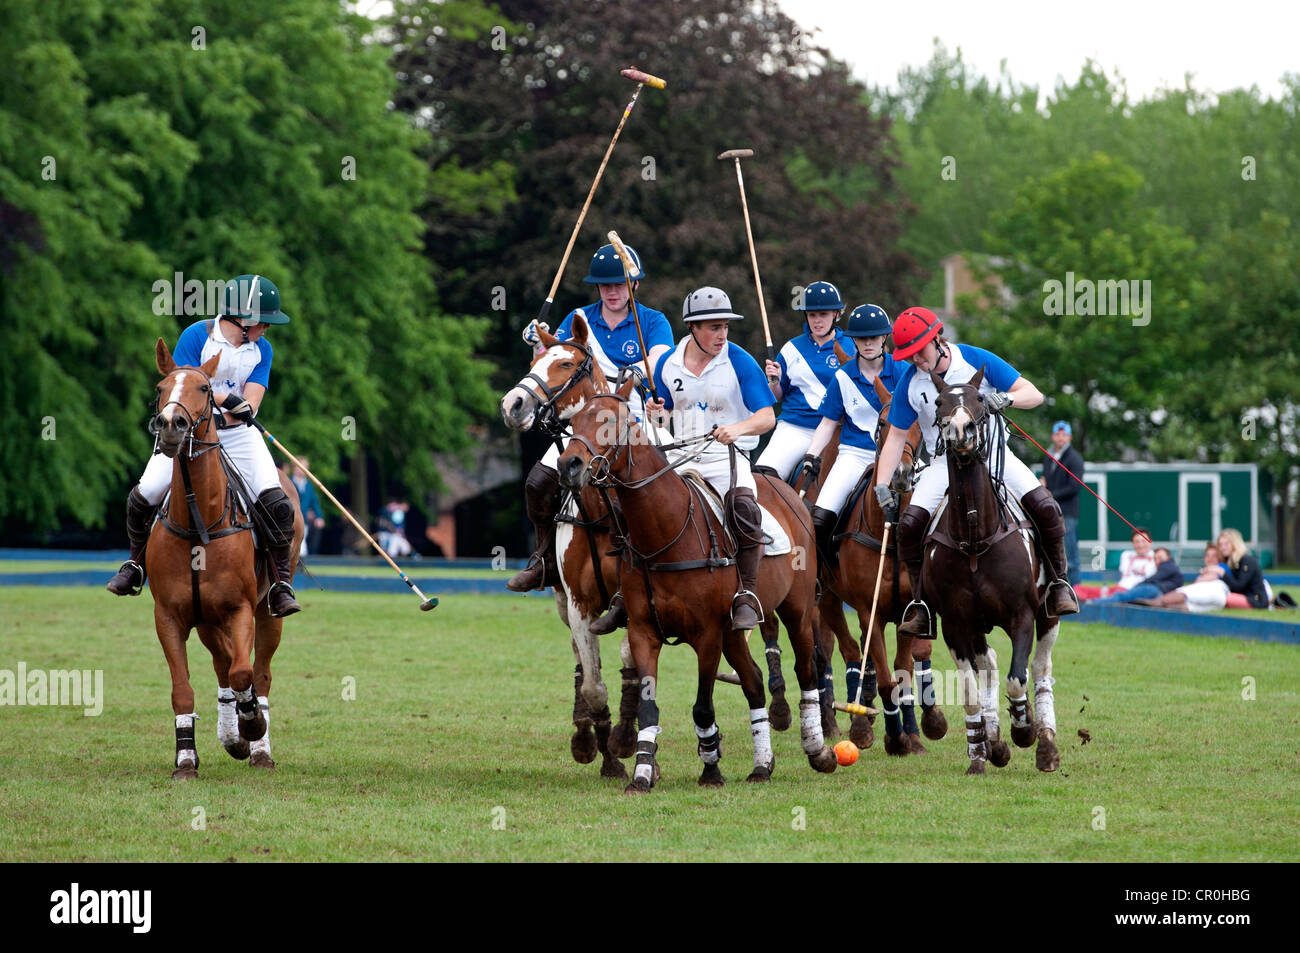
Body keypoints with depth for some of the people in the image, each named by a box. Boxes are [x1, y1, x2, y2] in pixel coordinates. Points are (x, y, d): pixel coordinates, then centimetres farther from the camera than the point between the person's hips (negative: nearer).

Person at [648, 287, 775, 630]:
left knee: (743, 506, -34)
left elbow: (767, 417, -10)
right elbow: (661, 414, 18)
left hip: (727, 458, -4)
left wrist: (738, 428, -31)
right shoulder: (669, 364, 5)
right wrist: (654, 413, -7)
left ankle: (746, 595, -22)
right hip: (681, 456, 4)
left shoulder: (739, 363, -6)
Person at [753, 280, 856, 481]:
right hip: (793, 429, 1)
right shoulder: (792, 349, 11)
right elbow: (777, 398, 15)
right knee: (763, 473, -21)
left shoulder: (849, 349, 6)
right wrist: (774, 382, -5)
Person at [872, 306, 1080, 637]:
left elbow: (1034, 394, -11)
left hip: (991, 452, -1)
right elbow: (896, 436, 3)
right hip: (944, 462, 1)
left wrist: (1005, 398, -33)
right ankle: (922, 602, -7)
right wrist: (882, 486, -8)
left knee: (1045, 508, -21)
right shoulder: (910, 383, -6)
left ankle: (1058, 583, -2)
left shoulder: (977, 361, -13)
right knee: (910, 524, -21)